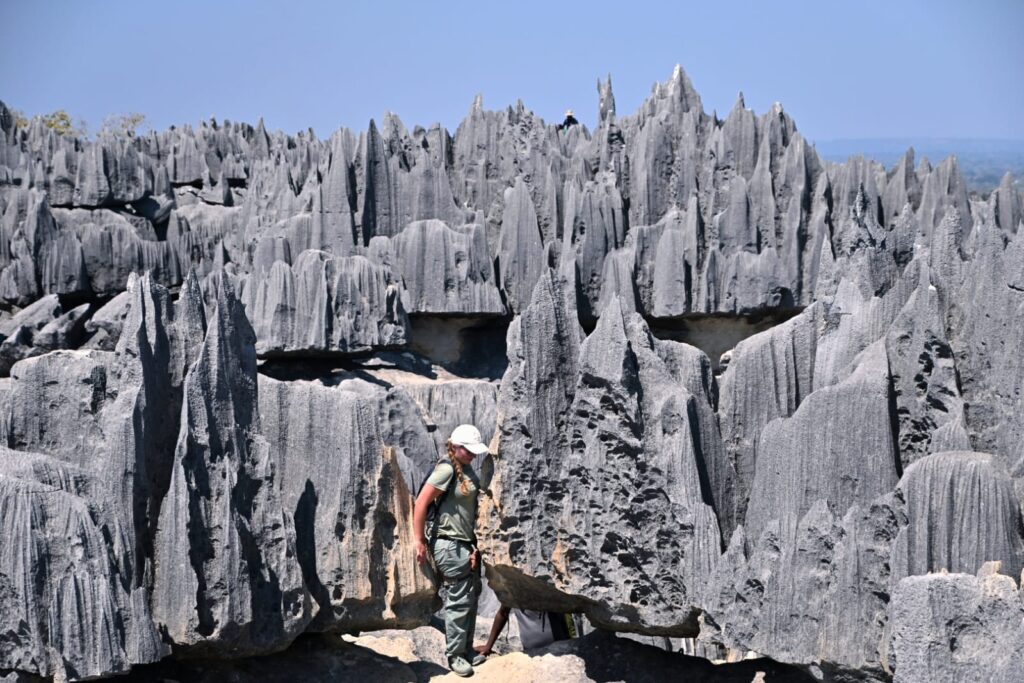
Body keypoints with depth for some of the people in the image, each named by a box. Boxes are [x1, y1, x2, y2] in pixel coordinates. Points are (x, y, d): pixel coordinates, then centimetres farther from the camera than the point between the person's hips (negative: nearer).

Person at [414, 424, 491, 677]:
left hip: (466, 544, 8)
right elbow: (421, 503, -18)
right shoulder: (446, 470, -17)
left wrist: (473, 546, 12)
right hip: (449, 545, -8)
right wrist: (419, 542, -16)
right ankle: (454, 655, 9)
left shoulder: (468, 471, 8)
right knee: (459, 600, -3)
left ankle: (466, 650, 26)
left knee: (471, 598, 14)